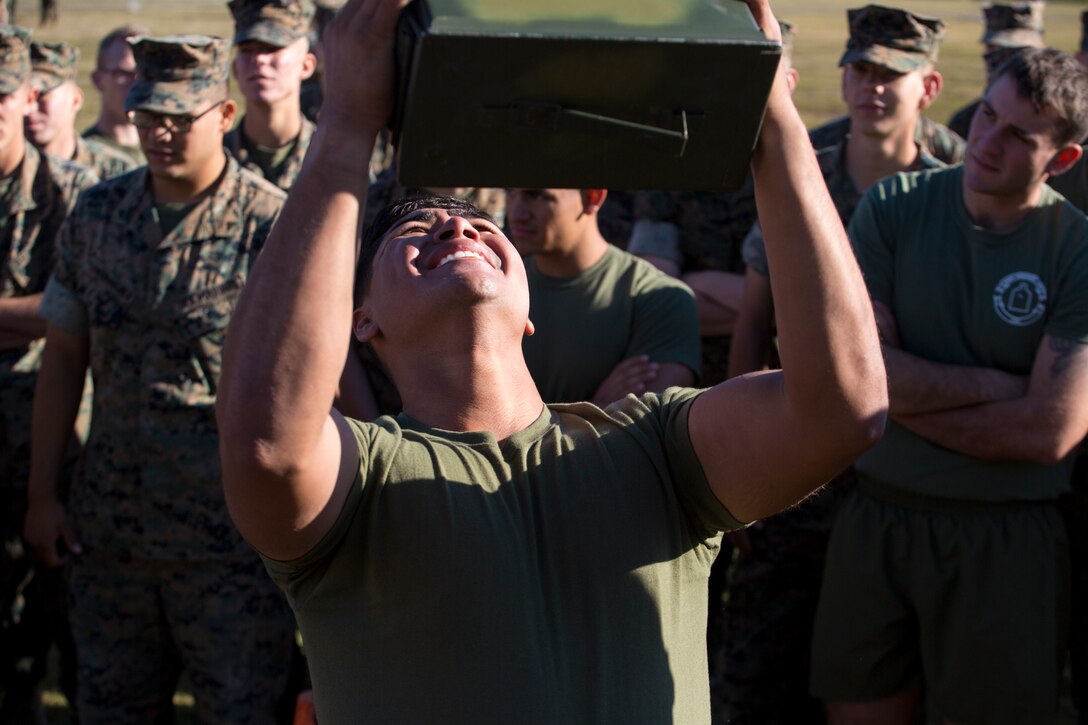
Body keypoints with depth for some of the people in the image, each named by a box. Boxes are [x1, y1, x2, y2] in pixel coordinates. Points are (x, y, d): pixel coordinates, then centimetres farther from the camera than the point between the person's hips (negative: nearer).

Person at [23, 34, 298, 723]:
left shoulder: (275, 226, -11)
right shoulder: (96, 215, 4)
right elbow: (63, 359, 9)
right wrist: (42, 494, 8)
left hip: (229, 542, -5)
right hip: (108, 529, 5)